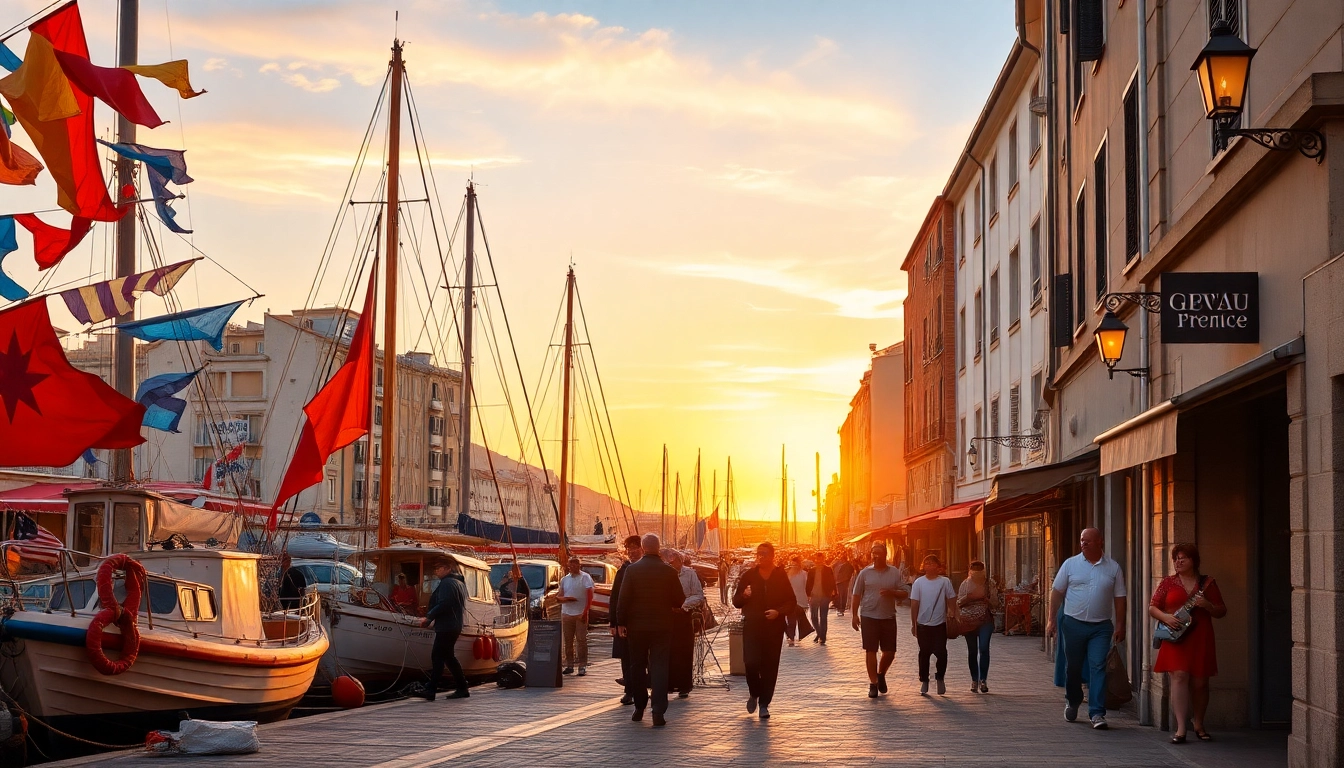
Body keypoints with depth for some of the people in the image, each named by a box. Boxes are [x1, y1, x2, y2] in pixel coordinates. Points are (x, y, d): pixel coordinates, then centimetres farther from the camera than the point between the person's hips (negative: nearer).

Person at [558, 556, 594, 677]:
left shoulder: (585, 578, -1)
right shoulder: (564, 579, 12)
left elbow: (590, 596, -5)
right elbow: (559, 597, 13)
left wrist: (585, 612, -14)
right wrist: (566, 599, -10)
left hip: (580, 614, -4)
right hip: (566, 613, 4)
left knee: (581, 640, -4)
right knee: (568, 641, 6)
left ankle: (582, 666, -2)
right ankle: (569, 665, 12)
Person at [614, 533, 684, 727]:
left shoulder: (632, 570, -7)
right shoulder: (669, 572, -5)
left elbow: (624, 599, -8)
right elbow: (679, 601, -1)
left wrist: (621, 622, 1)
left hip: (637, 625, 0)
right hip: (662, 626, 0)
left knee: (637, 666, 14)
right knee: (659, 667, 0)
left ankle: (639, 708, 21)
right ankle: (659, 712, -9)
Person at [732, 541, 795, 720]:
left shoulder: (781, 576, 5)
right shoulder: (748, 576, 5)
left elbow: (792, 601, 6)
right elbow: (736, 602, 9)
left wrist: (778, 611, -12)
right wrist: (744, 596, -13)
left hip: (774, 627, 0)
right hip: (752, 626, 0)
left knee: (770, 665, 0)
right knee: (751, 662, -13)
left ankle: (764, 703, 11)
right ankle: (754, 693, 15)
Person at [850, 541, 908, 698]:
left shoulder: (895, 573, 3)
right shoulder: (865, 573, 2)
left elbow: (905, 594, 3)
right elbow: (856, 595, 5)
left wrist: (892, 592, -16)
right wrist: (854, 615, -1)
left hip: (888, 617, 1)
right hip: (869, 617, -1)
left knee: (890, 652, 4)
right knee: (870, 651, -1)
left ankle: (881, 674, 31)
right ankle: (873, 683, 8)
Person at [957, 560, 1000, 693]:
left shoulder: (989, 584, 4)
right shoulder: (965, 584, 8)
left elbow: (995, 603, 5)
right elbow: (959, 602, 8)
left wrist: (986, 599, -14)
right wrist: (968, 597, -12)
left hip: (985, 621, -2)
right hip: (968, 621, 2)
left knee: (984, 648, -14)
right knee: (972, 651, 6)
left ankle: (983, 680, -10)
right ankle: (974, 680, 15)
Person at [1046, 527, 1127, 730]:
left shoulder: (1113, 568, 3)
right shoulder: (1071, 564, 2)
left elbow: (1119, 598, 6)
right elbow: (1057, 592, 3)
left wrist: (1120, 625, 1)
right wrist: (1051, 619, -3)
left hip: (1101, 627, -1)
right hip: (1073, 624, 1)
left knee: (1098, 667, -9)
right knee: (1073, 667, 11)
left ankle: (1097, 713, -10)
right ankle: (1072, 702, 34)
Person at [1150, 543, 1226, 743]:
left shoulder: (1207, 583, 8)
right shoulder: (1168, 583, 9)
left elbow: (1222, 611, 8)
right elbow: (1152, 607, 9)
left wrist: (1207, 605, -12)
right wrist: (1166, 617, -10)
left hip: (1200, 639, 1)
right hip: (1175, 637, -1)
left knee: (1199, 682, 6)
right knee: (1179, 676, -14)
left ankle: (1198, 723, 28)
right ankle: (1181, 729, -16)